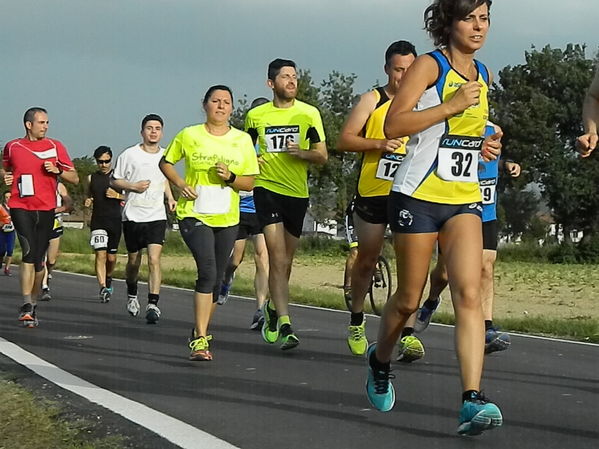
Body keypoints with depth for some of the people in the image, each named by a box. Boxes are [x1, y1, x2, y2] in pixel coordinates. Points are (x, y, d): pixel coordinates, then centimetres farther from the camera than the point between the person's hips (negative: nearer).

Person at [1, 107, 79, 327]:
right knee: (29, 252, -18)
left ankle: (33, 304, 21)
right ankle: (26, 305, -20)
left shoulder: (55, 147, 7)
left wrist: (57, 170, -10)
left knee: (39, 258, 7)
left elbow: (74, 178, 8)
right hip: (21, 207, -2)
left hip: (46, 209, 2)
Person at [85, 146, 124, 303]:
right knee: (100, 255, -13)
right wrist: (87, 202, -1)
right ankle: (103, 288, -18)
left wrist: (117, 195, -15)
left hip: (115, 221, -1)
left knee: (111, 257, 9)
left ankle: (108, 279, 37)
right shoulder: (91, 178, 9)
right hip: (98, 222, 1)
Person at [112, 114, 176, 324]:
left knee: (154, 259, -14)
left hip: (157, 216, 1)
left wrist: (170, 198, 14)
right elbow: (113, 181, 3)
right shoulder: (129, 155, -3)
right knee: (134, 261, 11)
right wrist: (133, 186, -13)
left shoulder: (165, 155, 9)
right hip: (133, 215, -1)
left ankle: (153, 305, -17)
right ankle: (132, 294, 38)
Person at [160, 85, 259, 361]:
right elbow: (165, 162, 12)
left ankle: (200, 332, 30)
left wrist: (230, 177, -14)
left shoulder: (243, 140, 4)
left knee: (216, 279, 10)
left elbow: (249, 183, 5)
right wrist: (181, 184, -5)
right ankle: (200, 339, -21)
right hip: (194, 215, -3)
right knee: (208, 271, -21)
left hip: (227, 219, 3)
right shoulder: (189, 136, -1)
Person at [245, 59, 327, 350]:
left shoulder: (309, 113, 3)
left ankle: (273, 308, 37)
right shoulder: (256, 116, 5)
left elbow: (322, 156, 4)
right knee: (278, 260, -15)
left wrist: (300, 152, -16)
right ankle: (284, 325, -18)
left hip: (298, 192, 2)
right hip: (267, 189, -2)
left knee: (285, 262, 12)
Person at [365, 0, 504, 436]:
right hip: (419, 196, -5)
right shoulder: (430, 65, -6)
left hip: (465, 198, 5)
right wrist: (450, 106, -22)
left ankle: (473, 400, -20)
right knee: (409, 299, 6)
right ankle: (380, 359, 36)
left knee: (469, 294, -13)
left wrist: (486, 146, 11)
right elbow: (393, 125, -16)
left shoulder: (483, 74, 15)